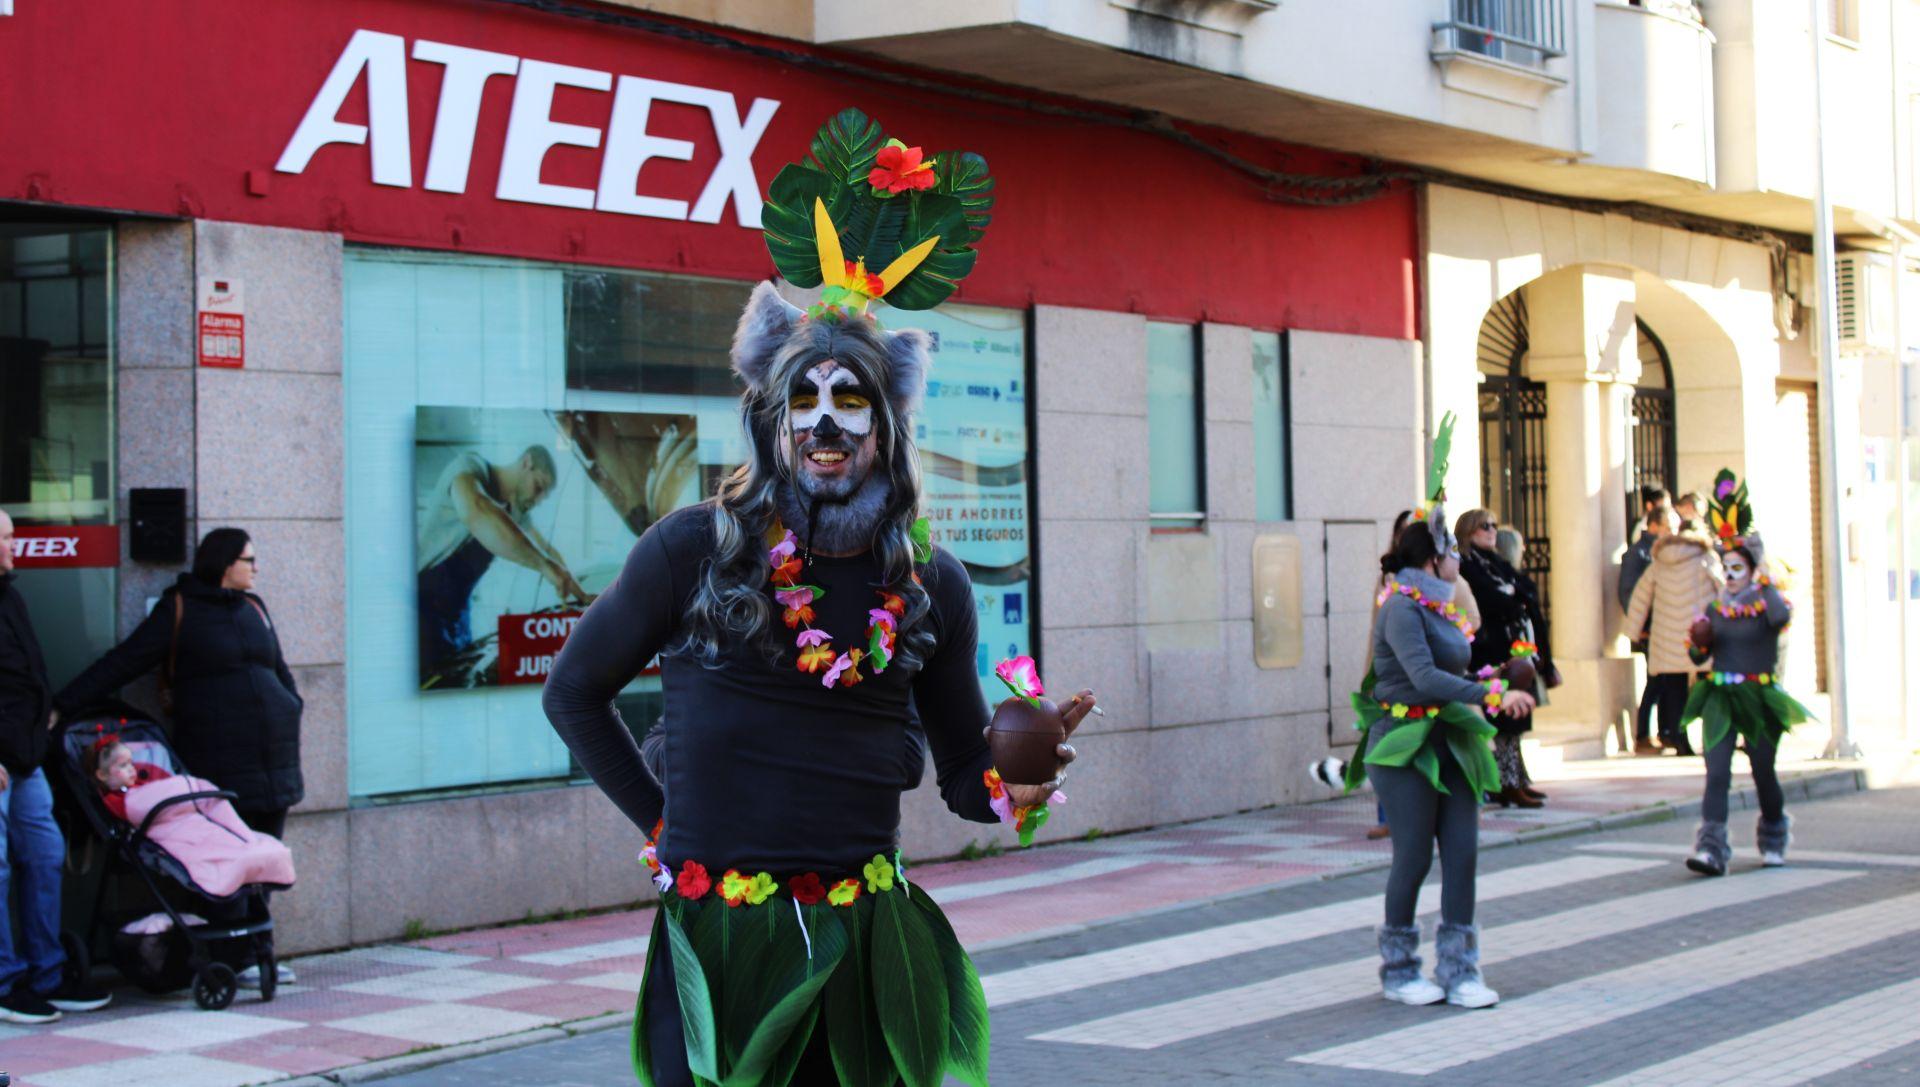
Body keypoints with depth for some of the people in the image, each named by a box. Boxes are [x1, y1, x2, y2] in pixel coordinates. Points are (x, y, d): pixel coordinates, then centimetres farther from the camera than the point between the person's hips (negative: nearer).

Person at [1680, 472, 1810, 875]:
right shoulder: (1715, 608, 10)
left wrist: (1764, 581, -18)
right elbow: (1698, 657, 13)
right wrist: (1698, 643, -9)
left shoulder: (1767, 604, -2)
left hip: (1760, 700, -3)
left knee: (1763, 772, 8)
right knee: (1716, 771, -11)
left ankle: (1774, 840, 33)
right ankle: (1712, 848, -18)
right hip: (1719, 698, 3)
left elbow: (1781, 617, -29)